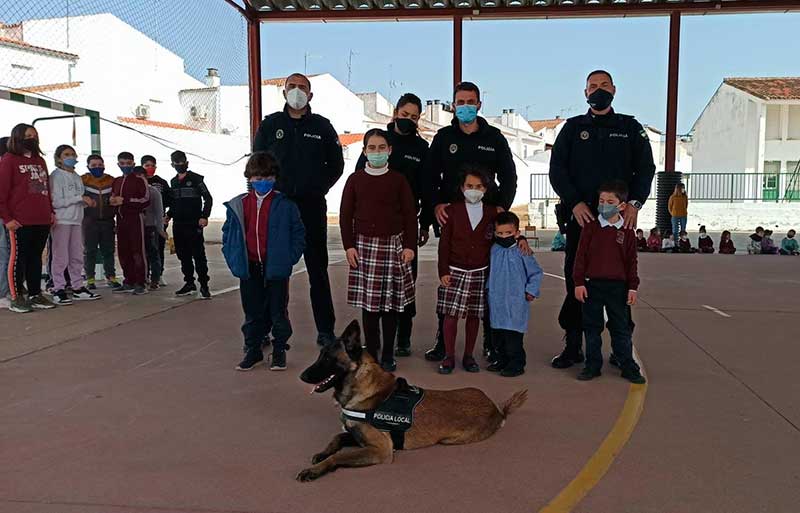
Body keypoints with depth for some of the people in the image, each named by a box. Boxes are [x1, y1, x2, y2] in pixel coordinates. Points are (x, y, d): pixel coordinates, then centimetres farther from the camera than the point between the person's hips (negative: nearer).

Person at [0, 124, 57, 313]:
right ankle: (16, 298, 7)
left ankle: (35, 295, 17)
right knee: (17, 258, 0)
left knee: (36, 258, 11)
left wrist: (50, 212, 13)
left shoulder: (40, 160, 18)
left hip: (42, 221, 6)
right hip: (20, 222, -6)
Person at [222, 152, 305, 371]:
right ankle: (253, 351, 26)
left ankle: (279, 352, 22)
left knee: (278, 312, 8)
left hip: (276, 269, -3)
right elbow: (228, 234, 12)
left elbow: (299, 234, -2)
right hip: (249, 269, 3)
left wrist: (289, 258, -8)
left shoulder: (285, 205, -6)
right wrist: (233, 260, 3)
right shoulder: (238, 205, 4)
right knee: (252, 313, 13)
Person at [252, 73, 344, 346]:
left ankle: (325, 329, 10)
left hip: (312, 207, 0)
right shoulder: (270, 124, 8)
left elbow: (336, 164, 13)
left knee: (318, 269, 4)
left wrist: (319, 188, 4)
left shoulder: (322, 126, 7)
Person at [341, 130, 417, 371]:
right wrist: (349, 245, -1)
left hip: (393, 245, 0)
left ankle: (388, 354, 14)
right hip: (364, 245, 1)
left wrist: (410, 246, -3)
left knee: (391, 301, 3)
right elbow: (345, 214, 6)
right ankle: (371, 352, 14)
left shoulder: (398, 180, 2)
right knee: (368, 301, 2)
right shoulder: (355, 179, 4)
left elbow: (410, 215, 4)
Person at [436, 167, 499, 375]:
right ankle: (449, 356, 9)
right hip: (455, 271, -1)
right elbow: (444, 243, -1)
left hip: (480, 272, 2)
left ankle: (468, 356, 21)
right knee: (450, 314, -3)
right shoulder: (452, 211, 0)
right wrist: (443, 271, -6)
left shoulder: (492, 213, 5)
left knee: (474, 315, 8)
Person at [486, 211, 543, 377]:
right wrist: (489, 287, 18)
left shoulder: (521, 252, -11)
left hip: (515, 303, -6)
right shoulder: (494, 250, 6)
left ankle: (516, 364, 8)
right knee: (497, 335, 15)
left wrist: (531, 291, -6)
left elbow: (537, 273, -4)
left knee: (513, 336, -4)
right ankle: (503, 360, 29)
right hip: (496, 301, 6)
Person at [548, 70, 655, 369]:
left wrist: (634, 203, -10)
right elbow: (556, 170, 4)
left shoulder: (631, 128, 13)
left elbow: (645, 168, 6)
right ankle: (572, 346, 9)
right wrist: (574, 203, -10)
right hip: (580, 217, 0)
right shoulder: (573, 128, 12)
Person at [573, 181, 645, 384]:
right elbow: (581, 256, -1)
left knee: (621, 328, 7)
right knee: (592, 327, 8)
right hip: (592, 285, 0)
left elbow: (631, 261, 5)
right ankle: (593, 365, 19)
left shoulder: (627, 231, 1)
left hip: (617, 286, 0)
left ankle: (628, 367, 16)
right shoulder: (591, 227, -1)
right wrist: (579, 283, -6)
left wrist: (633, 287, 2)